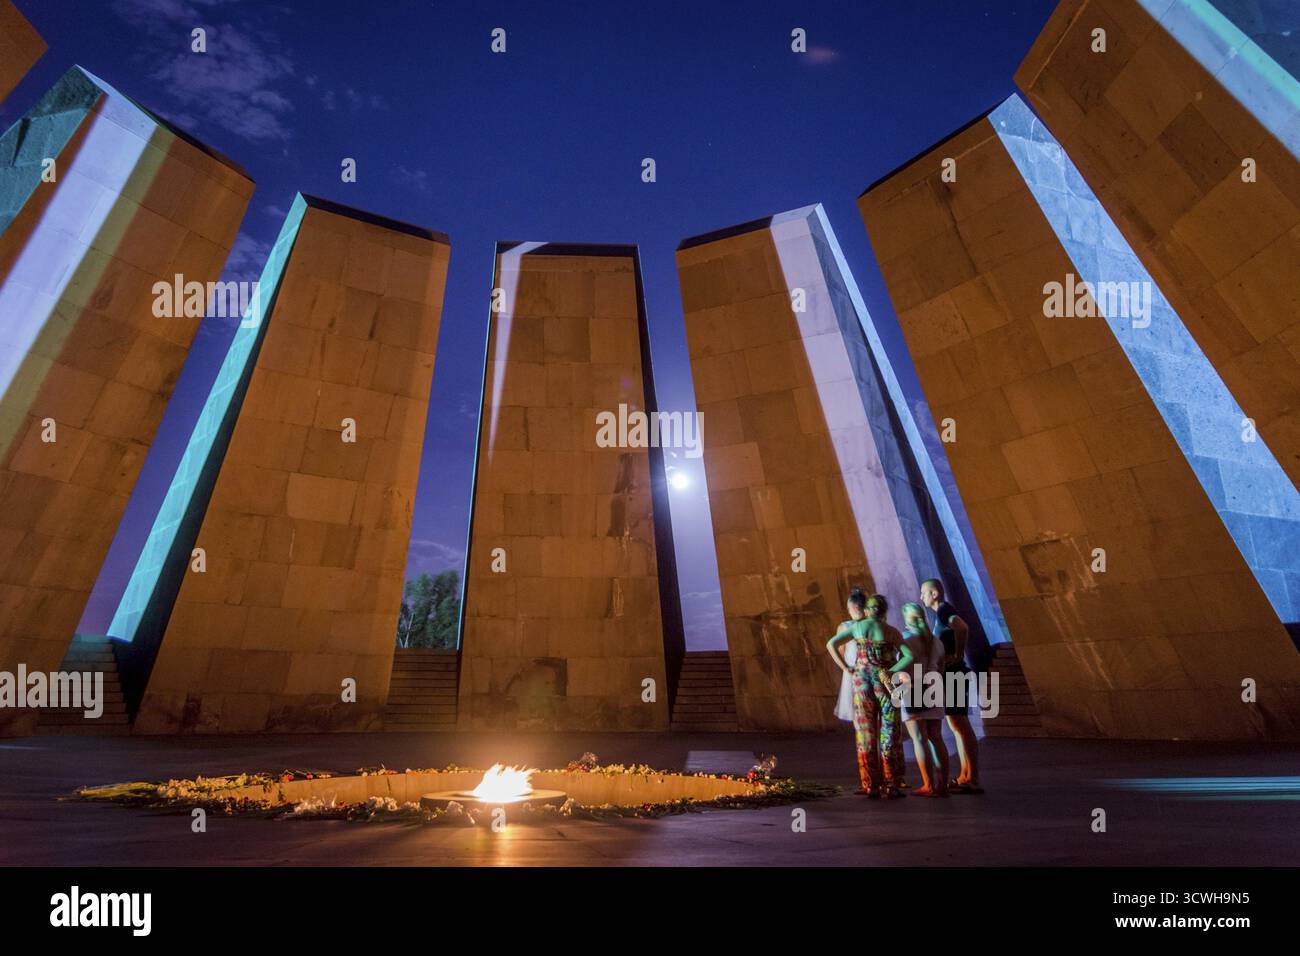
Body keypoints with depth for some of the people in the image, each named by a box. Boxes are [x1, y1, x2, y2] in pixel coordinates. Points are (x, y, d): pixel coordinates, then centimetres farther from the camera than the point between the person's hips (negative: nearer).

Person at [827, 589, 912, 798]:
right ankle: (890, 785, 10)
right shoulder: (892, 632, 1)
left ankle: (870, 785, 12)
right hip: (884, 683, -1)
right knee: (889, 734, 7)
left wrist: (846, 668, -2)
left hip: (862, 682, 1)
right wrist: (890, 672, -12)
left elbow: (831, 644, -4)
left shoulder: (857, 627, 3)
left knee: (866, 733, 8)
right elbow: (909, 656, -11)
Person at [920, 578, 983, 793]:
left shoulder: (944, 610, -14)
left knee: (961, 725, -7)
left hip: (953, 675, -10)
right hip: (949, 676, 10)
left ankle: (973, 780, -2)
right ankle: (965, 776, 20)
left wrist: (958, 656, -23)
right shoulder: (943, 613, 16)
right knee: (956, 725, 13)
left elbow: (962, 628, -32)